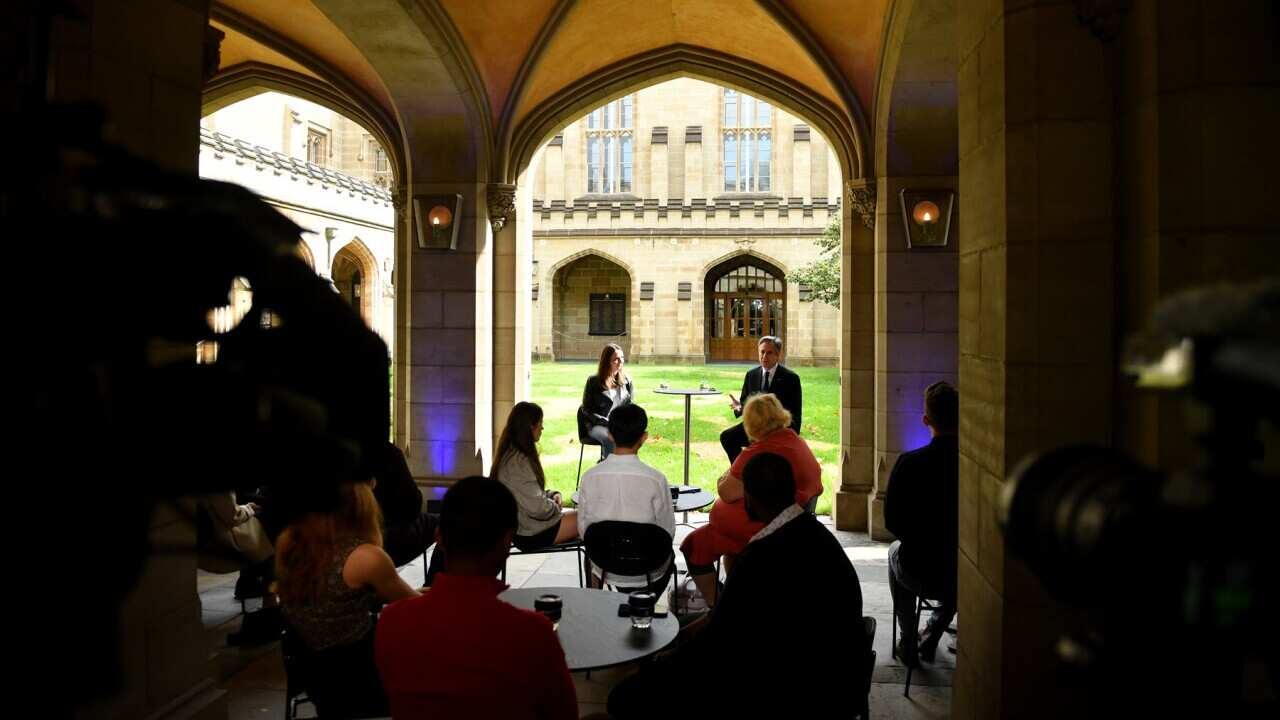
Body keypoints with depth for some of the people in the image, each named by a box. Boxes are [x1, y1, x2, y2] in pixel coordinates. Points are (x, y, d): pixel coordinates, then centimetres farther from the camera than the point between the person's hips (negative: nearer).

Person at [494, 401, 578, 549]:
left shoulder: (511, 454, 7)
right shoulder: (518, 462, -24)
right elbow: (537, 506, -26)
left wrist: (552, 496, 3)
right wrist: (556, 506, -7)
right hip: (530, 533, -10)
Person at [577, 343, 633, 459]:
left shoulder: (626, 381, 11)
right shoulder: (593, 381, 1)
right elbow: (586, 410, 0)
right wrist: (608, 423, -13)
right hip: (597, 425, -3)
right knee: (610, 438, -37)